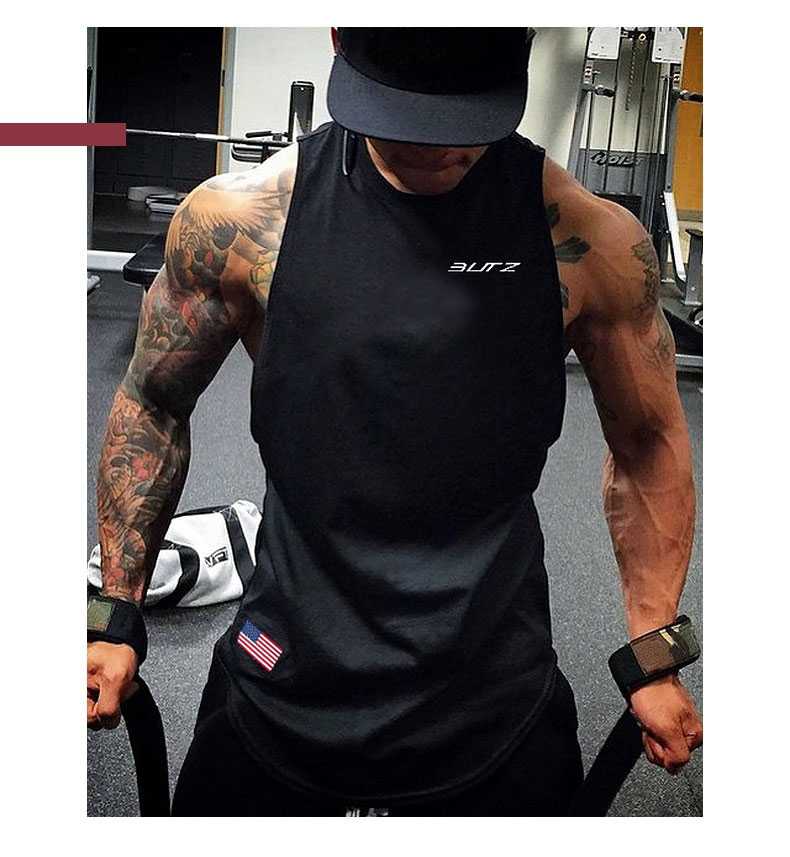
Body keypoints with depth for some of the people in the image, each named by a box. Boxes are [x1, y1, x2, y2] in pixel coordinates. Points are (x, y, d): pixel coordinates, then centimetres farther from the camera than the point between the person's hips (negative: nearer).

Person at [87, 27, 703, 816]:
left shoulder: (590, 241, -11)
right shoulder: (238, 219, -10)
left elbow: (648, 439, 3)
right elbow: (153, 404, 5)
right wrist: (115, 614, 4)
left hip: (498, 711, 0)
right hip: (282, 686, 1)